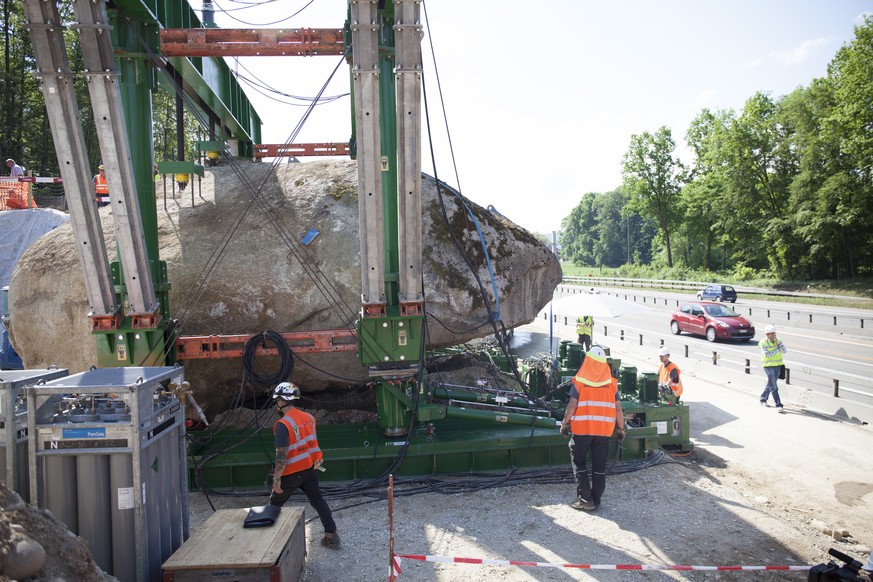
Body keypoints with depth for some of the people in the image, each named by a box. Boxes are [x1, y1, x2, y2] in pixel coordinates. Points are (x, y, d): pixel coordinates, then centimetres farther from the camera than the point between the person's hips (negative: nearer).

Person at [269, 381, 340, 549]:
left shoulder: (283, 425, -21)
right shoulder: (309, 417, 1)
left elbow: (282, 454, -23)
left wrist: (276, 479, -18)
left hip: (292, 472, -6)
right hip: (310, 468, 6)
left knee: (275, 504, 14)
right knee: (318, 500, 15)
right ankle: (331, 536, 15)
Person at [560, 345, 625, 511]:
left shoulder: (580, 380, -6)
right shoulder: (611, 382, 2)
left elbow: (572, 405, -9)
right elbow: (618, 408, 2)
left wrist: (565, 423, 1)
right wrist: (621, 429, 12)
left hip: (582, 428, -3)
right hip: (604, 429, 3)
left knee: (578, 461, 11)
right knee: (599, 465, 12)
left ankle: (585, 498, 7)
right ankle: (596, 500, 18)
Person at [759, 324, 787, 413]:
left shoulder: (778, 340, 3)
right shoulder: (763, 342, -10)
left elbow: (784, 351, -8)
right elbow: (767, 354, -19)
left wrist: (777, 342, -16)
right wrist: (777, 349, -13)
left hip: (778, 365, 5)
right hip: (768, 365, -5)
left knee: (770, 384, 18)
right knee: (774, 387, -9)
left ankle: (763, 399, 35)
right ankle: (779, 406, -7)